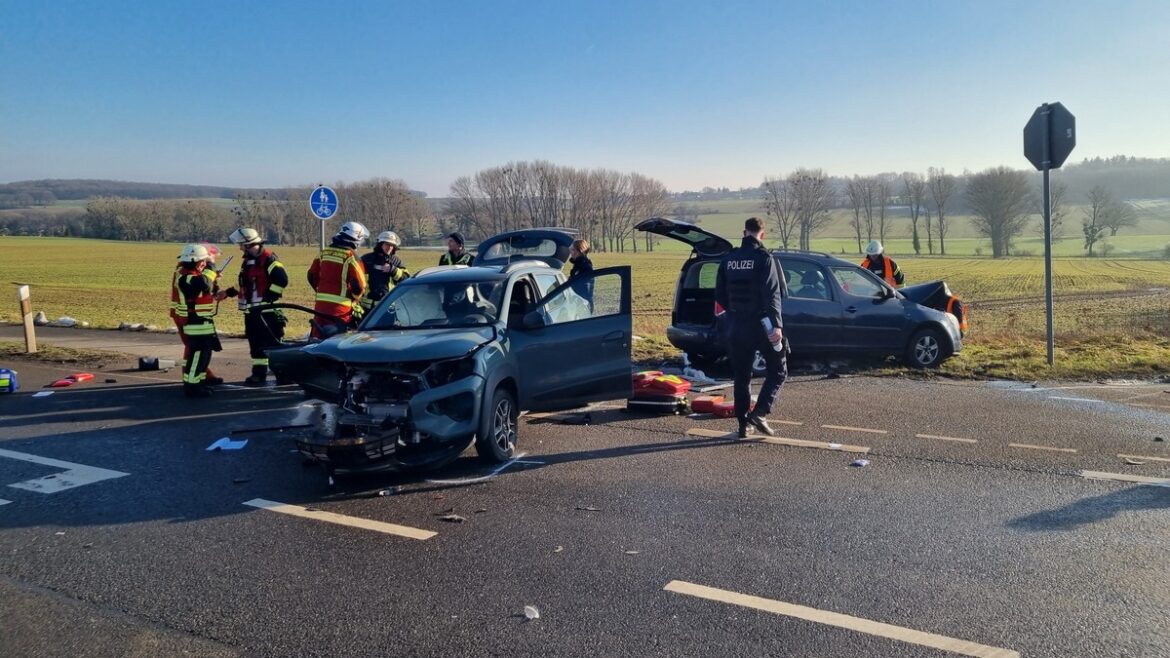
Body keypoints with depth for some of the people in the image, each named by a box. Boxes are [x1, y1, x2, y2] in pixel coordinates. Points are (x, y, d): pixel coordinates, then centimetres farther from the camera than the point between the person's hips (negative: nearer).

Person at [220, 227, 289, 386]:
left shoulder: (268, 259, -13)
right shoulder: (248, 261, 17)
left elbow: (282, 279, -23)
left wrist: (268, 297, -21)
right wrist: (228, 292, 23)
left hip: (267, 311, -9)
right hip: (251, 311, 9)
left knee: (274, 343, -9)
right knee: (256, 344, 12)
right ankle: (259, 373, 19)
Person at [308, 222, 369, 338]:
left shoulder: (324, 252, 9)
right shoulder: (350, 256, -12)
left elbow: (312, 275, 15)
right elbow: (359, 284, -16)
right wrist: (354, 298, 4)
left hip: (320, 305, 6)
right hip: (341, 308, -6)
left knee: (318, 338, 13)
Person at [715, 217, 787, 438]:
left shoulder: (728, 259, 6)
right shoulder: (764, 258, -10)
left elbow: (719, 295, 11)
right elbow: (772, 294, -18)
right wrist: (777, 324, -21)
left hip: (736, 326, 5)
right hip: (761, 324, -5)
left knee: (741, 376, 13)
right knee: (778, 371, 9)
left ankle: (743, 424, 14)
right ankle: (760, 413, -6)